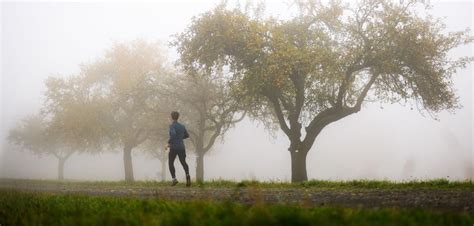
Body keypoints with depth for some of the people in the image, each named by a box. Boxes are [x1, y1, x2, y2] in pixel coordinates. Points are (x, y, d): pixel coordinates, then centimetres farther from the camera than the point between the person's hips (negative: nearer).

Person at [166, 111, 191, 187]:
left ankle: (174, 178, -1)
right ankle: (187, 174, -29)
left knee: (170, 163, 12)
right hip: (182, 148, 4)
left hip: (173, 148, -4)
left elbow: (173, 134, -27)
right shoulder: (182, 126, 12)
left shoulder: (172, 126, -8)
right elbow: (187, 135, 25)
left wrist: (169, 143, -18)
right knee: (183, 163, 0)